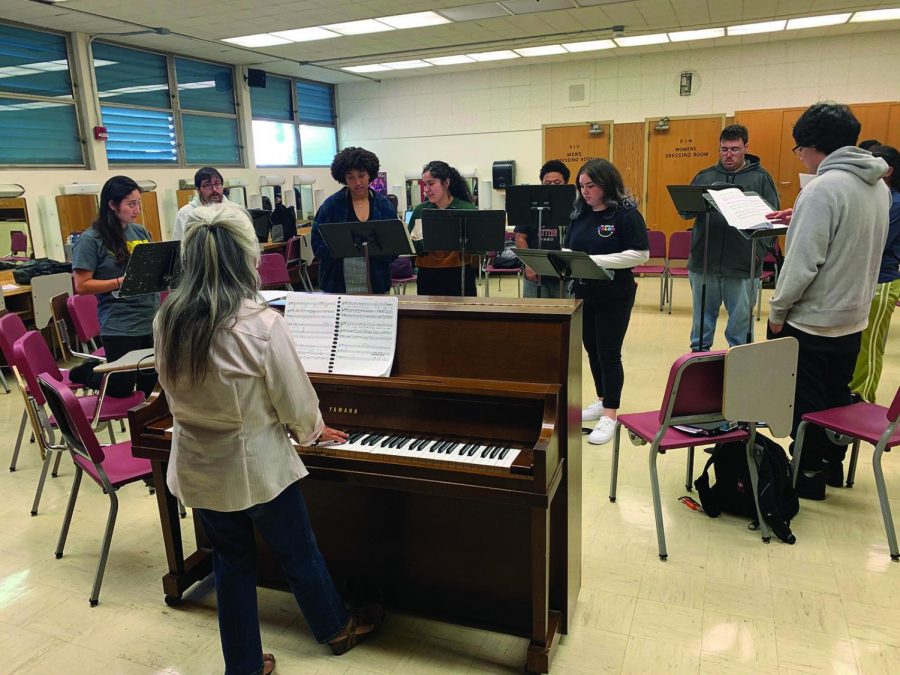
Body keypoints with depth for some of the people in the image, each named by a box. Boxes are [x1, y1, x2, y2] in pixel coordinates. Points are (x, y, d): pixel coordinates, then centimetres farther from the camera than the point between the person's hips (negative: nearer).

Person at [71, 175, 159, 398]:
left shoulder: (141, 232, 8)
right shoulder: (91, 240, -8)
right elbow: (82, 286, -10)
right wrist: (121, 282, -20)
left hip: (151, 320, 5)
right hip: (120, 326, -5)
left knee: (150, 380, 13)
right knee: (121, 386, 7)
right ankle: (88, 370, 32)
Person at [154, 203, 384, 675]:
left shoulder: (167, 321, -8)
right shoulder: (262, 324, -24)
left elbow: (175, 395, 3)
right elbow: (296, 402, -15)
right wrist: (313, 431, 7)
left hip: (197, 468, 5)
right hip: (258, 466, -4)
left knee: (231, 561, 21)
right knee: (299, 555, 18)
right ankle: (337, 629, 43)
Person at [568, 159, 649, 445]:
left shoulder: (627, 214, -11)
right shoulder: (580, 214, 8)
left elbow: (640, 254, -18)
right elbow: (569, 248, 15)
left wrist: (594, 260, -23)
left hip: (614, 296, -6)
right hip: (584, 292, 7)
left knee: (609, 353, -2)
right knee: (592, 349, 15)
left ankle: (610, 415, 9)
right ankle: (603, 401, 32)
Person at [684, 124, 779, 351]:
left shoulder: (761, 177, 5)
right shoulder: (704, 176, 11)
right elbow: (685, 211, 8)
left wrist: (759, 250, -12)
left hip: (743, 266, -2)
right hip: (703, 263, 2)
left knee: (741, 321, 6)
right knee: (702, 318, 13)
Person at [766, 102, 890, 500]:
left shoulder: (823, 188, -21)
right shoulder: (878, 186, 7)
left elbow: (803, 261, -23)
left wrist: (778, 309, -12)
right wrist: (800, 220, 13)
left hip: (812, 319, -8)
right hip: (853, 317, 8)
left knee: (804, 404, 5)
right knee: (837, 397, 19)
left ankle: (808, 476, 17)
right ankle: (831, 465, 32)